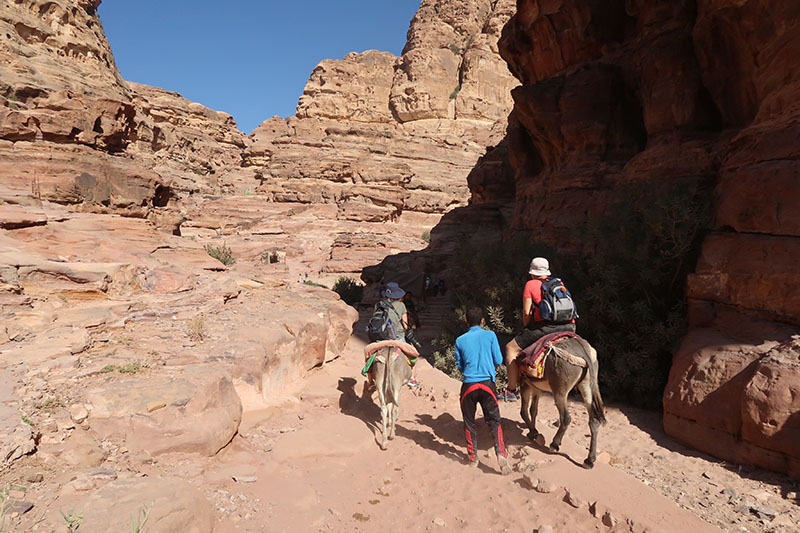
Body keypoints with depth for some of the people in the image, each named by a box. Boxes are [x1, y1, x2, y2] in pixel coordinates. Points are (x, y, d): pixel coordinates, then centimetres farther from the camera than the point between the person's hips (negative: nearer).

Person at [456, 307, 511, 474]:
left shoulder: (460, 340, 4)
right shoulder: (490, 335, 0)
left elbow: (460, 366, 12)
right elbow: (499, 361, 3)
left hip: (468, 385, 1)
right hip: (487, 383, -1)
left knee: (469, 422, 13)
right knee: (494, 420, 5)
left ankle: (472, 458, 18)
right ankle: (500, 452, -12)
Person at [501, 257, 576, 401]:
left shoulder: (530, 285, 7)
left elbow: (527, 313, 2)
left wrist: (526, 330, 18)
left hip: (544, 327, -6)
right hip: (568, 327, 6)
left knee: (511, 348, 8)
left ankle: (512, 391, 3)